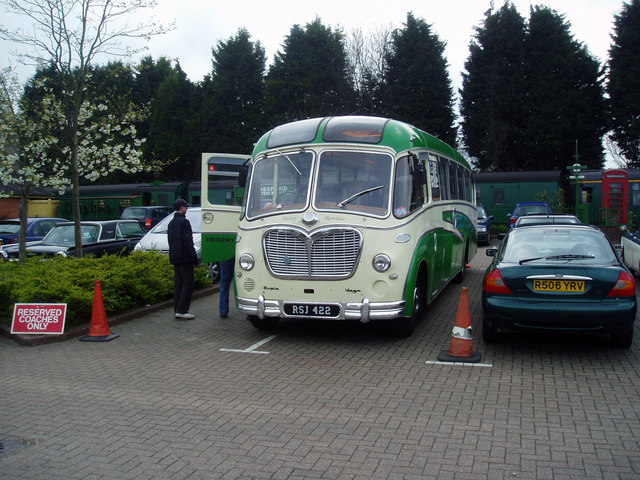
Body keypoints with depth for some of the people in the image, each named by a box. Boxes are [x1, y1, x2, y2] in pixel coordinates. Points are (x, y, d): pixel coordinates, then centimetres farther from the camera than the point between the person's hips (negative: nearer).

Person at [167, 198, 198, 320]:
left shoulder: (171, 222, 16)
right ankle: (182, 310, -9)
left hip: (175, 258, 9)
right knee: (188, 283, -5)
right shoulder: (184, 221, -13)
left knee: (178, 283, 11)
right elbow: (187, 241, -17)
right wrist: (194, 258, -13)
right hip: (184, 258, -9)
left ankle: (177, 310, 12)